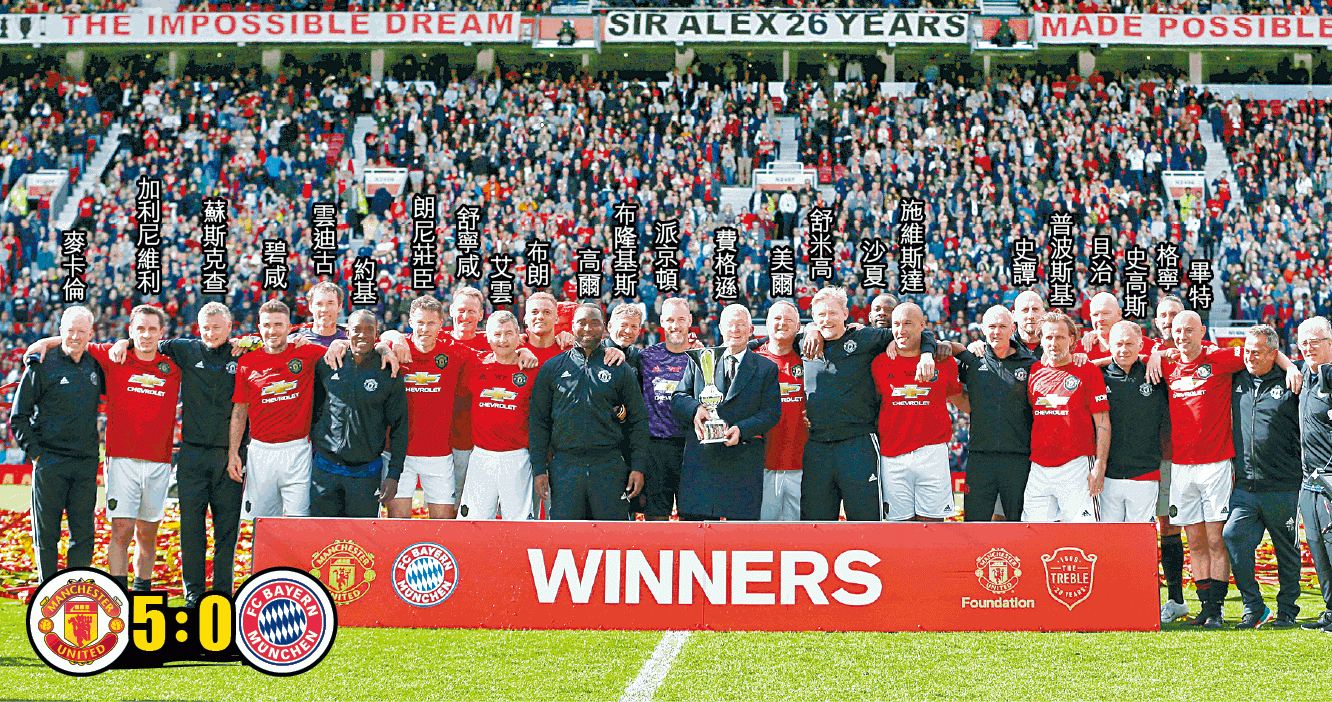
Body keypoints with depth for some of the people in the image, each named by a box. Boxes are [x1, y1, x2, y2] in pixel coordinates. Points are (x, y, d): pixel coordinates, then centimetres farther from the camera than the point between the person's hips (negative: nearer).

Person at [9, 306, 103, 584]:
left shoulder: (94, 366, 10)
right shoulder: (42, 366, -3)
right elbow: (18, 417, 1)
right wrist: (35, 452, -8)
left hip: (86, 464, 4)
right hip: (50, 462, -4)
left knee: (84, 533, 4)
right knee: (46, 534, 1)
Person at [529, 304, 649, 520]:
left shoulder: (620, 370, 8)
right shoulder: (552, 369, 9)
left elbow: (639, 421, 8)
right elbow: (538, 422, 8)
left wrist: (638, 467, -1)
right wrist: (539, 469, 0)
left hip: (609, 468, 0)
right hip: (565, 467, 0)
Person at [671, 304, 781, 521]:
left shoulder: (766, 369, 10)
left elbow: (772, 412, 3)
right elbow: (677, 398, 11)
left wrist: (742, 429, -14)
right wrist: (695, 409, -12)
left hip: (743, 461, -1)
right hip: (701, 459, 1)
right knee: (693, 518, -3)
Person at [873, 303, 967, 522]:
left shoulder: (943, 362, 6)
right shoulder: (880, 364, 6)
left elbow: (960, 400, 20)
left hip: (932, 453, 0)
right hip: (892, 457, 1)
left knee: (932, 519, 0)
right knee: (899, 519, 2)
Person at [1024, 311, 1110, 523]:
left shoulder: (1088, 372, 2)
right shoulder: (1033, 372, 13)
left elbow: (1103, 424, 0)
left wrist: (1099, 466, -8)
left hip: (1076, 466, -4)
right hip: (1038, 469, 4)